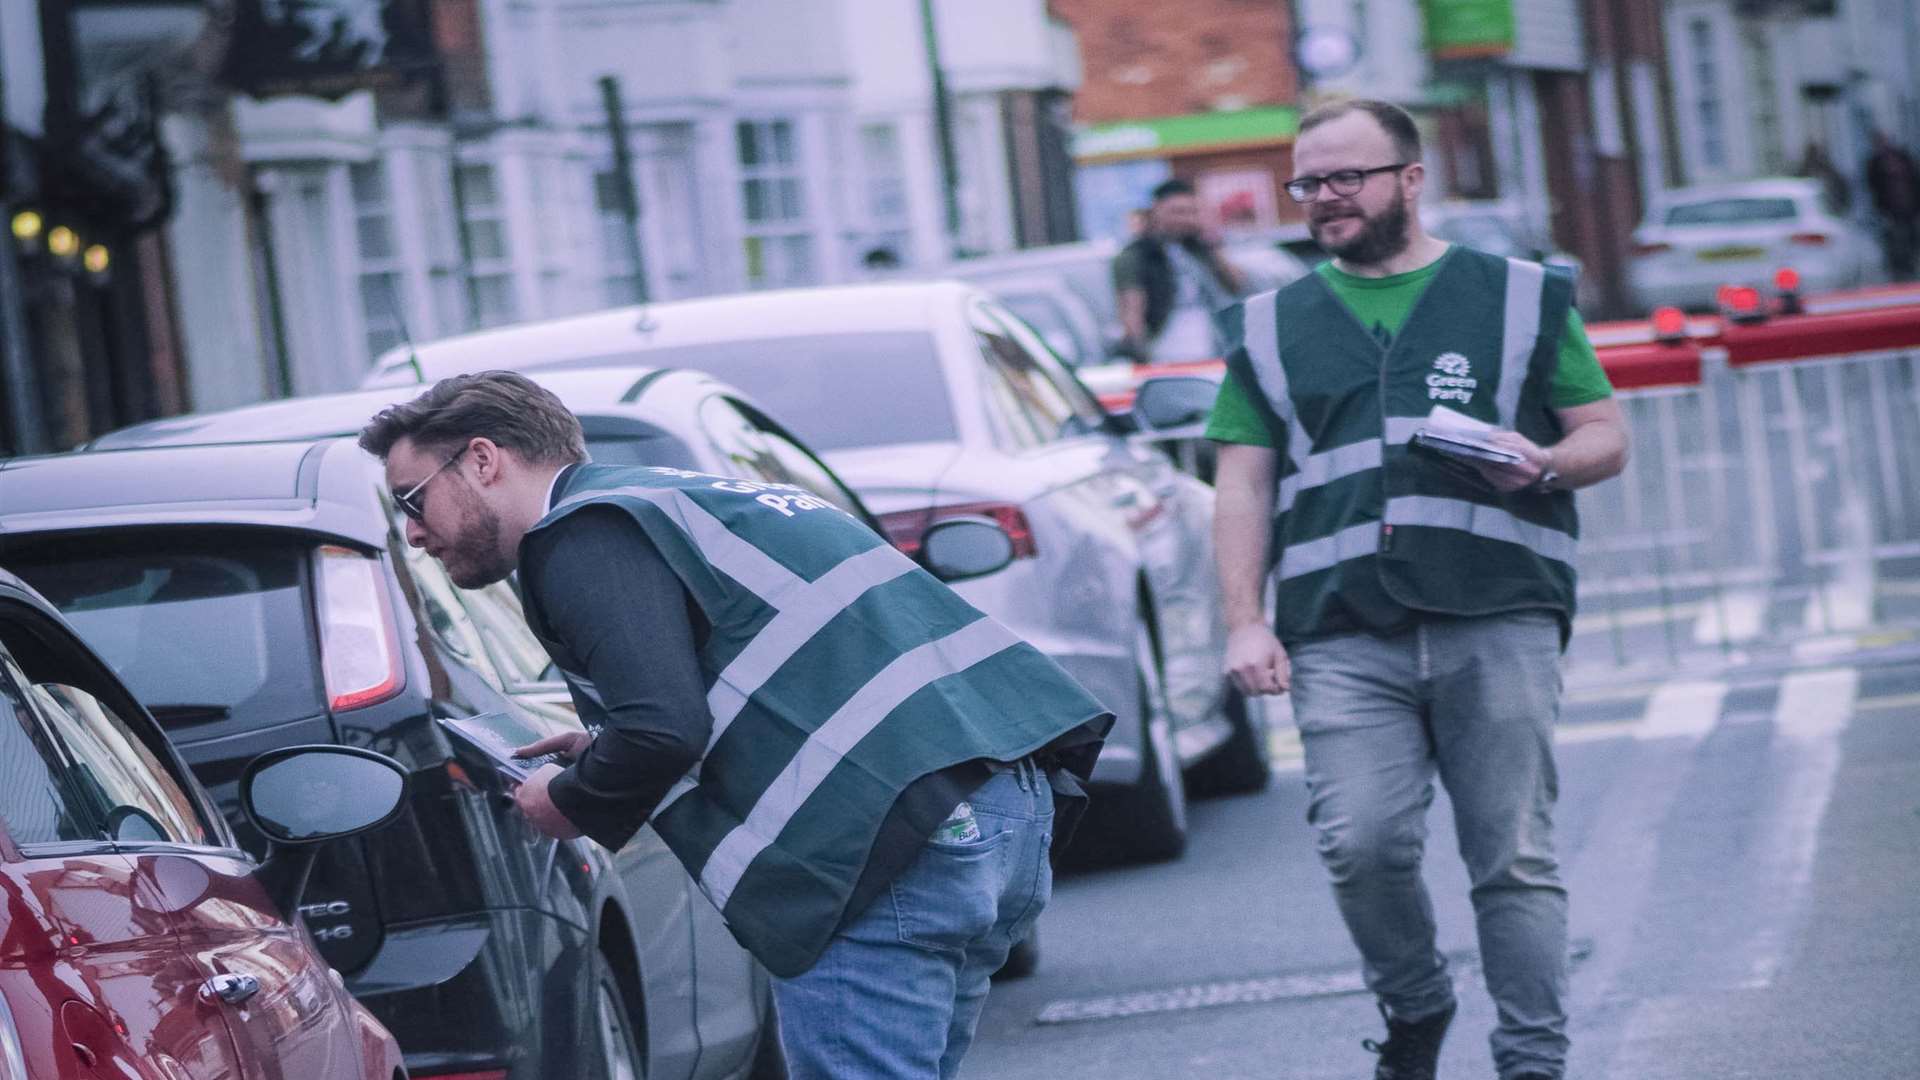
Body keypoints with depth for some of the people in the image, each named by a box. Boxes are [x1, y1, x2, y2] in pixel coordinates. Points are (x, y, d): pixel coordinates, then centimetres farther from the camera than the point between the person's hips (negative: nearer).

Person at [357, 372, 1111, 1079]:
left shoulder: (581, 537, -4)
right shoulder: (683, 495, 28)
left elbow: (662, 727, -17)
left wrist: (572, 802, 3)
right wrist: (605, 755, 24)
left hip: (896, 833, -10)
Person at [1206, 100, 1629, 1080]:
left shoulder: (1520, 299, 13)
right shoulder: (1273, 328, 17)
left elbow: (1606, 436, 13)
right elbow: (1243, 487, 14)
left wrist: (1545, 464, -10)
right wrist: (1244, 623, 2)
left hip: (1497, 626, -1)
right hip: (1342, 640, 1)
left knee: (1514, 857, -3)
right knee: (1359, 845, -13)